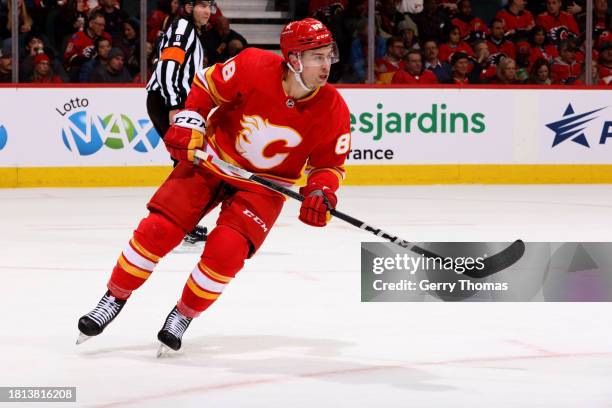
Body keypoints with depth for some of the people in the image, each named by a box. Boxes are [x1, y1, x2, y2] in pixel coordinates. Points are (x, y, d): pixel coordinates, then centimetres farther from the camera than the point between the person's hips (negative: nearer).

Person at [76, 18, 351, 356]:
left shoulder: (333, 109, -18)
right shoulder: (255, 68, -24)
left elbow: (330, 163, -5)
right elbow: (206, 85, -5)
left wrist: (320, 192, -24)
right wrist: (188, 123, -15)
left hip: (263, 186, 0)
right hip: (212, 160, 0)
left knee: (226, 251, -19)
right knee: (158, 229, -9)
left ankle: (183, 316, 5)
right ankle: (114, 299, 11)